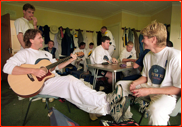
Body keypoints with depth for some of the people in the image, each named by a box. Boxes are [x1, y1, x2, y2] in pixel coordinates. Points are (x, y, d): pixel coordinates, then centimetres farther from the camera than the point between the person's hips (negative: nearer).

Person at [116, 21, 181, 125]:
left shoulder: (175, 56, -19)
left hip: (167, 93, -7)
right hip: (149, 87, 8)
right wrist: (135, 83, -7)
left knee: (156, 111, -41)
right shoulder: (148, 56, 4)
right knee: (120, 84, 3)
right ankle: (125, 116, 14)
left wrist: (149, 91, -24)